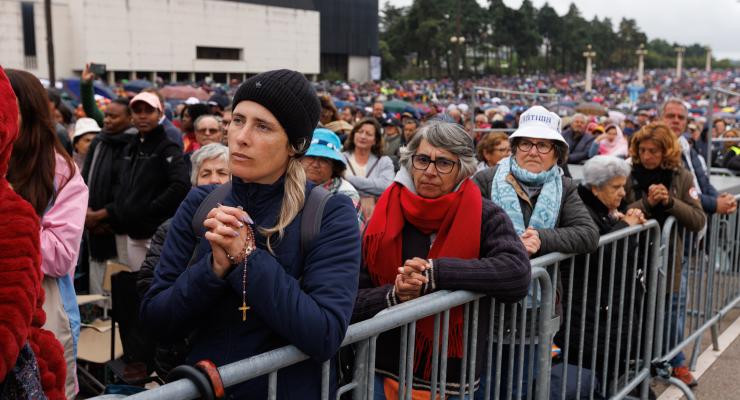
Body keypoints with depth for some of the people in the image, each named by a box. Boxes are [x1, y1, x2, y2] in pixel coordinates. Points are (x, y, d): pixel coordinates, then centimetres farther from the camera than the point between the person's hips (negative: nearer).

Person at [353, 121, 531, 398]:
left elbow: (518, 275, -24)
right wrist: (393, 295, -23)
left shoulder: (485, 217, -7)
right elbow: (352, 303, -4)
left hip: (454, 376, -1)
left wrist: (435, 273, -26)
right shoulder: (386, 218, -4)